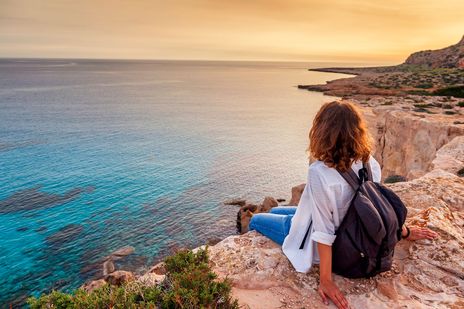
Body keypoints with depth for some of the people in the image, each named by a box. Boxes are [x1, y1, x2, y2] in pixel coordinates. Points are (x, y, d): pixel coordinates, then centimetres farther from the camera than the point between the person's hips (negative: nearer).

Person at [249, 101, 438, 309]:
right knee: (275, 211, 28)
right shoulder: (368, 162, -16)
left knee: (256, 220, 17)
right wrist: (404, 232, 14)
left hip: (315, 244, -7)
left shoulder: (320, 173, -36)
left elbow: (324, 231, -31)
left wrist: (326, 280, -21)